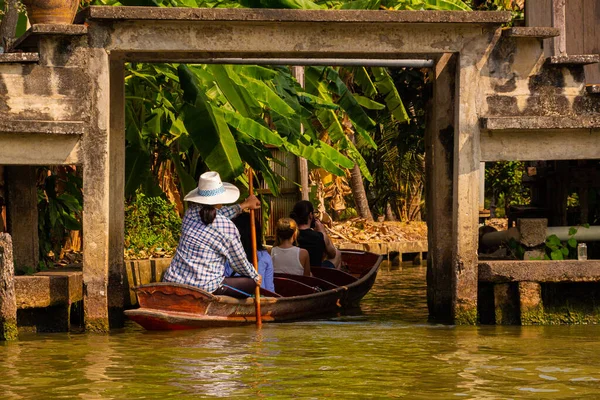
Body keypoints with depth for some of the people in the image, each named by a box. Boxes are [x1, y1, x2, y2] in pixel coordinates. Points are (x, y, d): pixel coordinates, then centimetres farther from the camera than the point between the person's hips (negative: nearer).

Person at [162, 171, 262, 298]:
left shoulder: (190, 213, 5)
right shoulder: (228, 227, -10)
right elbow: (239, 262, 3)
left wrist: (244, 205, 40)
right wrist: (255, 276, 24)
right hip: (205, 287, -6)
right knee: (252, 283, 15)